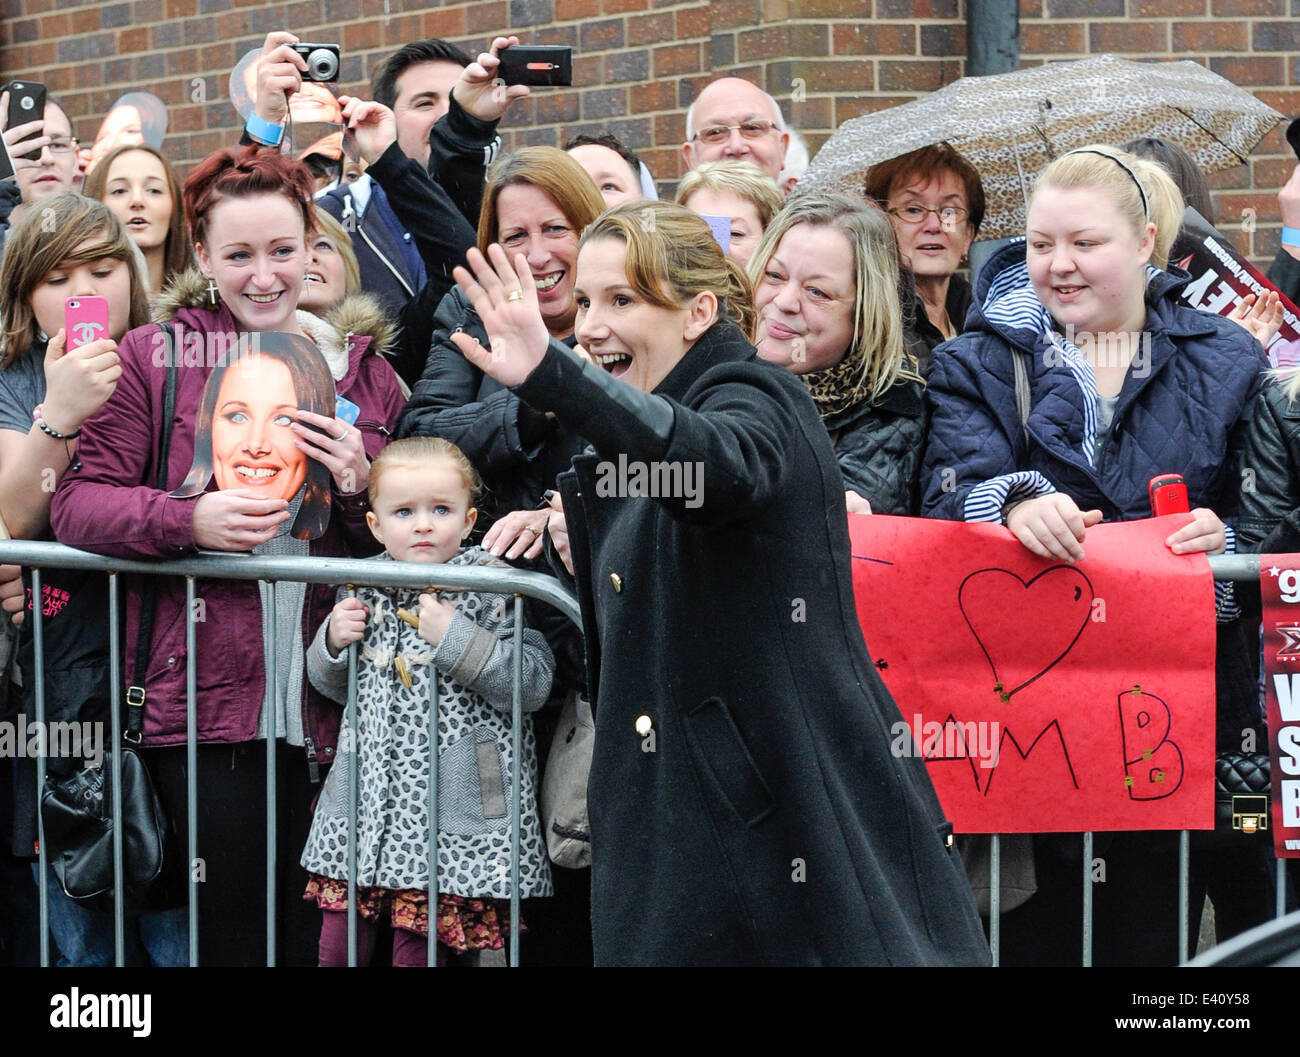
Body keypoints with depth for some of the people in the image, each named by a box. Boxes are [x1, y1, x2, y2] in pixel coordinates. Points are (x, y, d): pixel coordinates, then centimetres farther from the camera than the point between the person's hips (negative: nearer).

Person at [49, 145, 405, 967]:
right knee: (230, 926, -1)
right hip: (205, 698, -3)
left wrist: (361, 488, -5)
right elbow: (78, 503, -2)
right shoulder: (155, 359, 3)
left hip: (327, 706, 3)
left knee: (313, 932, 6)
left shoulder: (363, 370, 13)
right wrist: (189, 520, -18)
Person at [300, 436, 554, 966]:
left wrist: (455, 638, -20)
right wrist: (333, 641, 0)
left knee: (417, 945, -2)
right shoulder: (363, 590, 10)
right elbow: (334, 687, 22)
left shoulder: (491, 588, -5)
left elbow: (533, 686, -14)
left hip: (450, 813, -5)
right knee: (338, 942, 5)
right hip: (367, 792, 5)